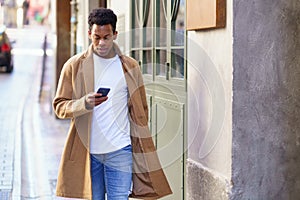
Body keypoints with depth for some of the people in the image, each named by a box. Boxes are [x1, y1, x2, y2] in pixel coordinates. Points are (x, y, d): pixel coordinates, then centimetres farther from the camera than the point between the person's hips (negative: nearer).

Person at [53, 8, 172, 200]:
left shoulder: (130, 67, 6)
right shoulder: (74, 66, 2)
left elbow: (140, 111, 10)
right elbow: (59, 106, -1)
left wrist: (140, 147, 5)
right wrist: (85, 103, -21)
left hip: (120, 150, 0)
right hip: (87, 151, 0)